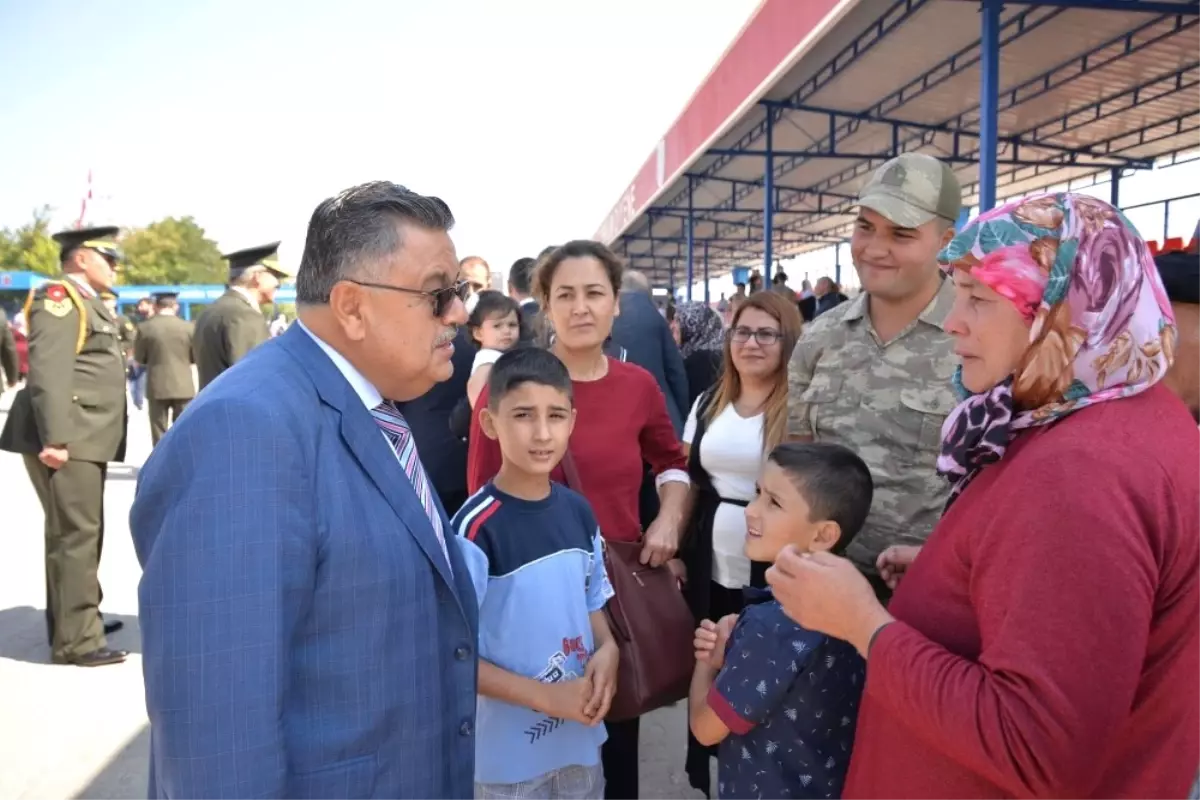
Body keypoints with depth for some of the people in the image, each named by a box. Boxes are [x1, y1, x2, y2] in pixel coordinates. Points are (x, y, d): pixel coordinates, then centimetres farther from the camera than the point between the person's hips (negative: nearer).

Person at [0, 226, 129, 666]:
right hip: (67, 440, -10)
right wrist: (54, 439, -24)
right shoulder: (58, 297, -9)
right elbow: (49, 372, -19)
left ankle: (76, 618, 31)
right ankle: (75, 638, 1)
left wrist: (82, 437, 19)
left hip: (87, 439, 10)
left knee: (83, 532, 17)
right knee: (74, 534, -6)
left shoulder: (89, 303, 21)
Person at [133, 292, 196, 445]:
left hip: (157, 387, 0)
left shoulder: (145, 328, -5)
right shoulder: (188, 327, -5)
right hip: (183, 386, 0)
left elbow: (139, 358, 3)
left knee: (159, 436, 7)